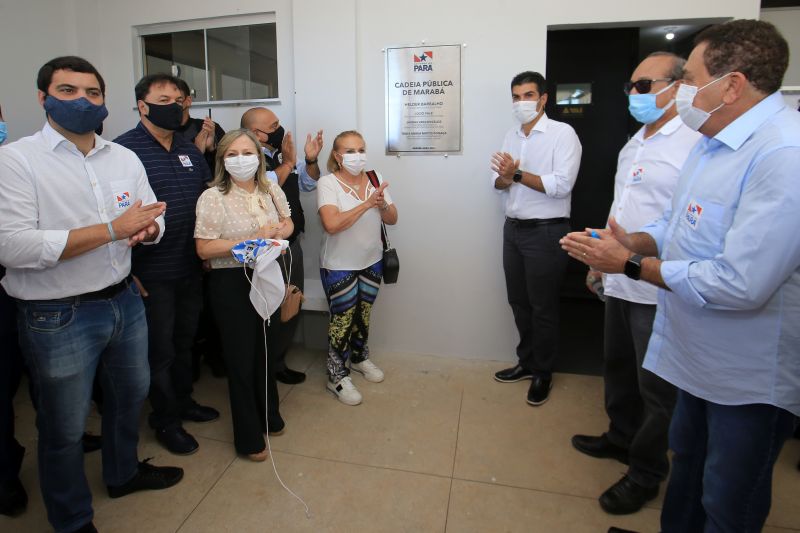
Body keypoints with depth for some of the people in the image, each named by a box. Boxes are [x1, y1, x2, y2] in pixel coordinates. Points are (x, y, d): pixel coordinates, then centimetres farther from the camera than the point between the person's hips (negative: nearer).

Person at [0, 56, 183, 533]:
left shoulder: (125, 157, 5)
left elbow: (155, 220, 9)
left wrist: (147, 230, -15)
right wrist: (112, 230, -25)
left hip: (125, 301, 6)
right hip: (57, 317, -5)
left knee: (131, 394, 23)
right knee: (65, 428, 12)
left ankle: (124, 472, 51)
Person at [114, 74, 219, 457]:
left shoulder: (190, 150, 9)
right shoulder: (123, 150, -12)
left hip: (191, 268, 6)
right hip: (151, 274, -6)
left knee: (184, 341, 20)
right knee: (160, 350, 8)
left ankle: (183, 400, 40)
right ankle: (165, 420, 27)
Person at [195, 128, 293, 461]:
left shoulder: (271, 190, 4)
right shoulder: (213, 197, -12)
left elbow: (287, 224, 13)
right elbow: (204, 249, -16)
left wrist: (277, 231, -10)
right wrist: (252, 240, -21)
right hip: (232, 284, -5)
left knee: (267, 349, 19)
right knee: (241, 358, 5)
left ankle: (269, 416, 41)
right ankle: (248, 437, 23)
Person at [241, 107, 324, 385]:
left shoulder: (283, 153, 9)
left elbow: (308, 184, 16)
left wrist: (311, 160, -1)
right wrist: (287, 163, -21)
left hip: (292, 243, 8)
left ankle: (278, 362, 36)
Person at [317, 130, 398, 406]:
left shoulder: (374, 179, 0)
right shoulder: (328, 182, -15)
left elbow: (392, 219, 0)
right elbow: (331, 224, -29)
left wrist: (382, 204, -22)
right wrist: (367, 203, -30)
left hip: (372, 261, 5)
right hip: (339, 266, -5)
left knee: (363, 314, 19)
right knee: (342, 319, 4)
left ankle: (359, 358, 42)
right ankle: (337, 376, 21)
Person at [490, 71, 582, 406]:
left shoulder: (563, 133, -8)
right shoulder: (511, 136, 13)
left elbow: (561, 185, -19)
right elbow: (498, 183, 8)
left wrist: (517, 174, -19)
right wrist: (505, 177, -15)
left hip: (546, 232, -6)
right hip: (513, 228, 7)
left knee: (543, 306, 4)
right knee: (519, 302, 15)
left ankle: (543, 373, 21)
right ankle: (526, 362, 32)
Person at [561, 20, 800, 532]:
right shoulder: (713, 142, 5)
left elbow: (740, 284, -32)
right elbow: (680, 222, 14)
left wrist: (632, 264, -21)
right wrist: (630, 241, -7)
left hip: (749, 378, -9)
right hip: (701, 357, 9)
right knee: (688, 463, 27)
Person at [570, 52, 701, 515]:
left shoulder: (692, 145, -16)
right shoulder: (635, 143, 14)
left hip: (658, 290, -9)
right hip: (621, 281, 9)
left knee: (656, 388, 7)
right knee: (618, 368, 23)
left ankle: (646, 474, 26)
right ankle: (621, 438, 44)